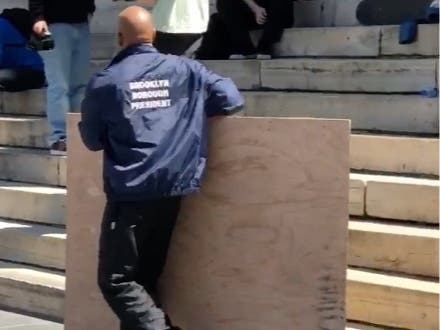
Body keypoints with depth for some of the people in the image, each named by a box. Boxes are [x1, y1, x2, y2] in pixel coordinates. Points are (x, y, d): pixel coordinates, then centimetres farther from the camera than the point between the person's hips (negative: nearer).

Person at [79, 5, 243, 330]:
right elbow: (232, 99, 4)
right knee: (145, 276, 16)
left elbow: (92, 140, 4)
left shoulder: (105, 81, -4)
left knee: (116, 279, 2)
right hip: (172, 187, 4)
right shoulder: (185, 69, 3)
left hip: (130, 193, -4)